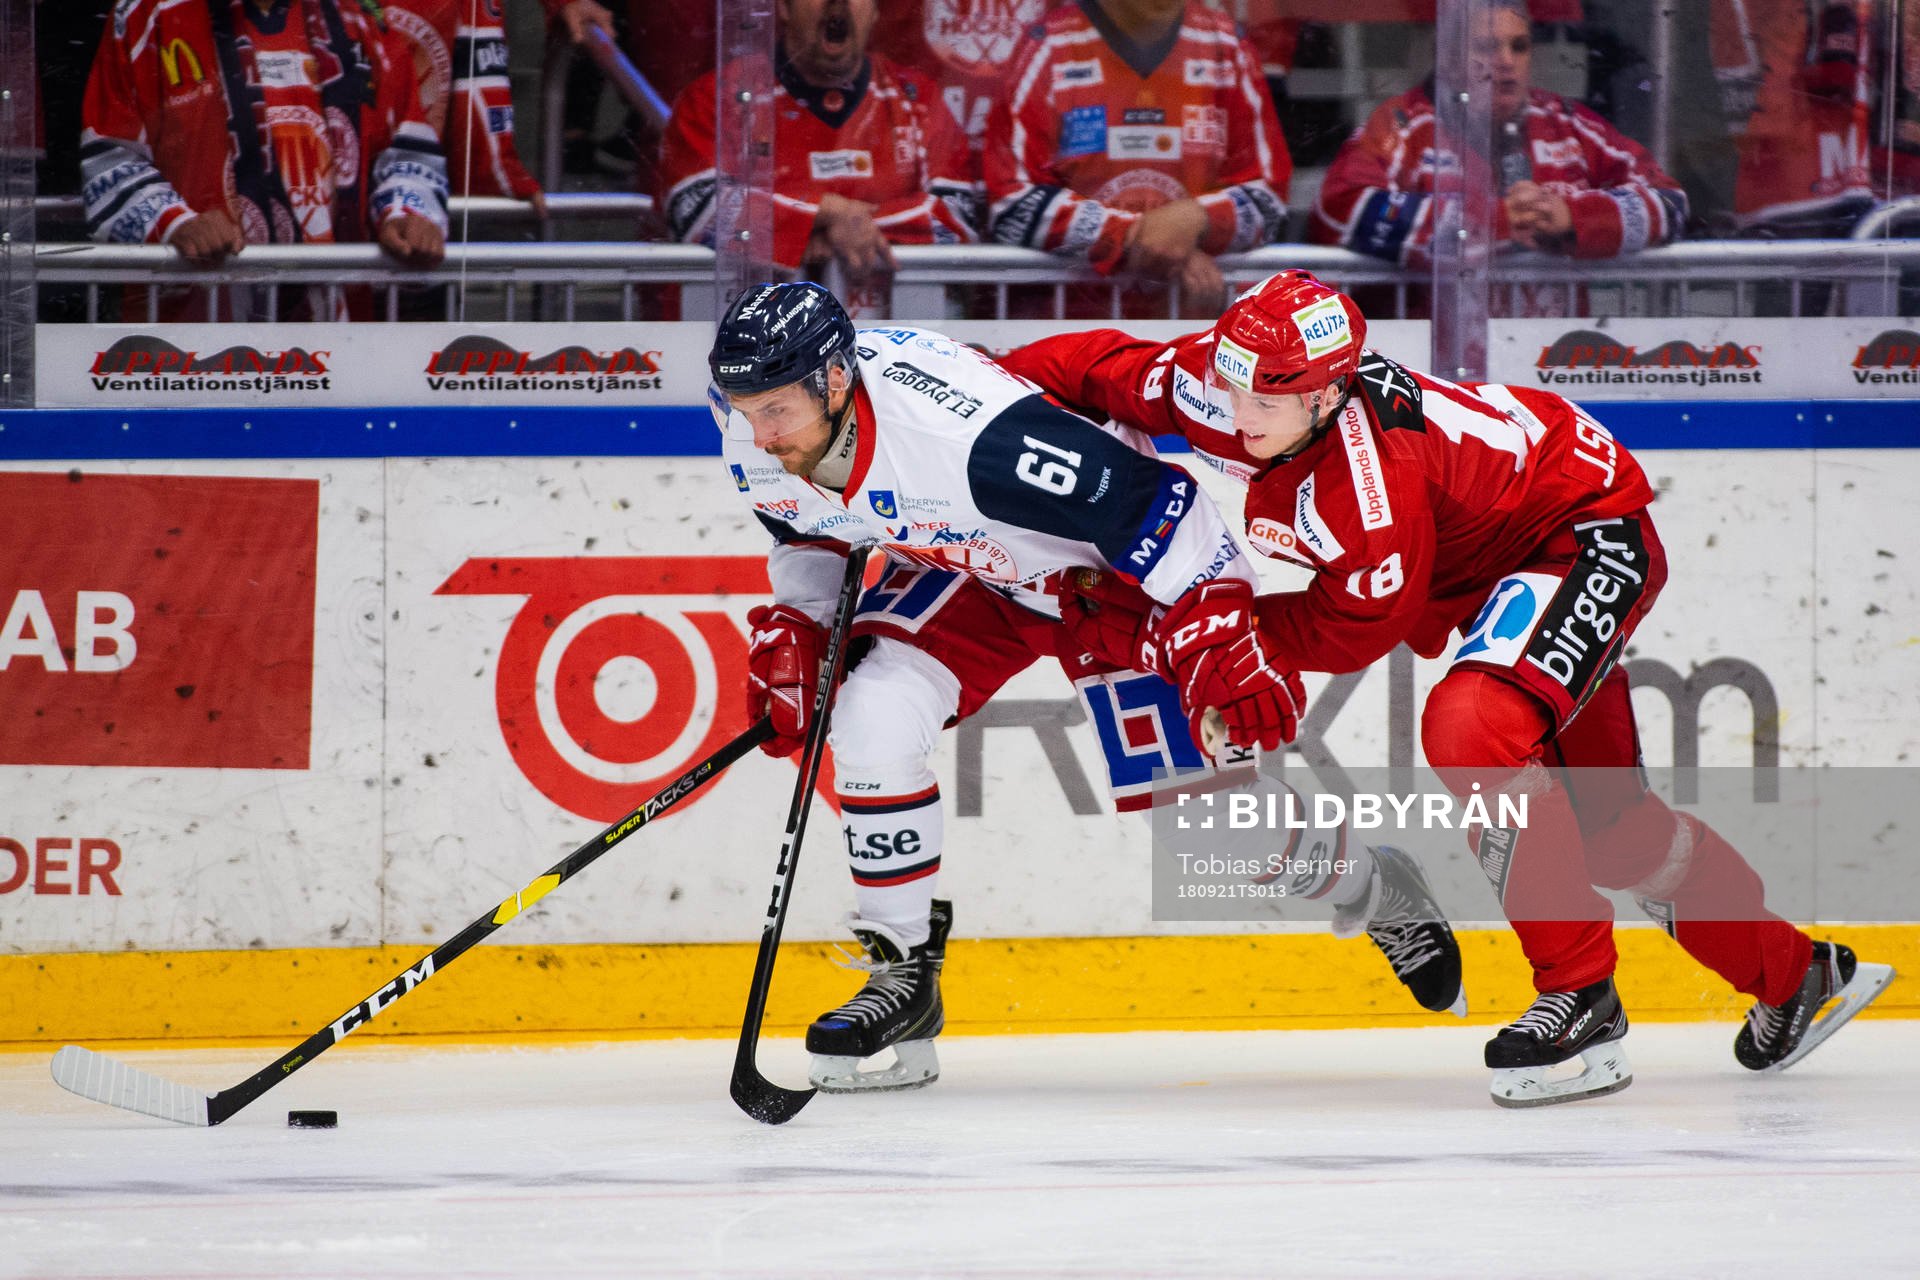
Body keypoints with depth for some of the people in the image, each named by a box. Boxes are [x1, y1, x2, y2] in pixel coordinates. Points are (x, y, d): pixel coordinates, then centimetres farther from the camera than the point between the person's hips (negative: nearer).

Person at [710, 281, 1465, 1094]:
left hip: (1109, 565, -6)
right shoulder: (753, 432, -20)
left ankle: (1369, 888, 30)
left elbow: (1148, 500, -35)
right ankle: (901, 974, -4)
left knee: (1220, 788, -2)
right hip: (960, 572, 6)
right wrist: (792, 625, -10)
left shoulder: (975, 432, -43)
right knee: (872, 716, -19)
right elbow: (807, 531, 5)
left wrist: (1219, 637, -36)